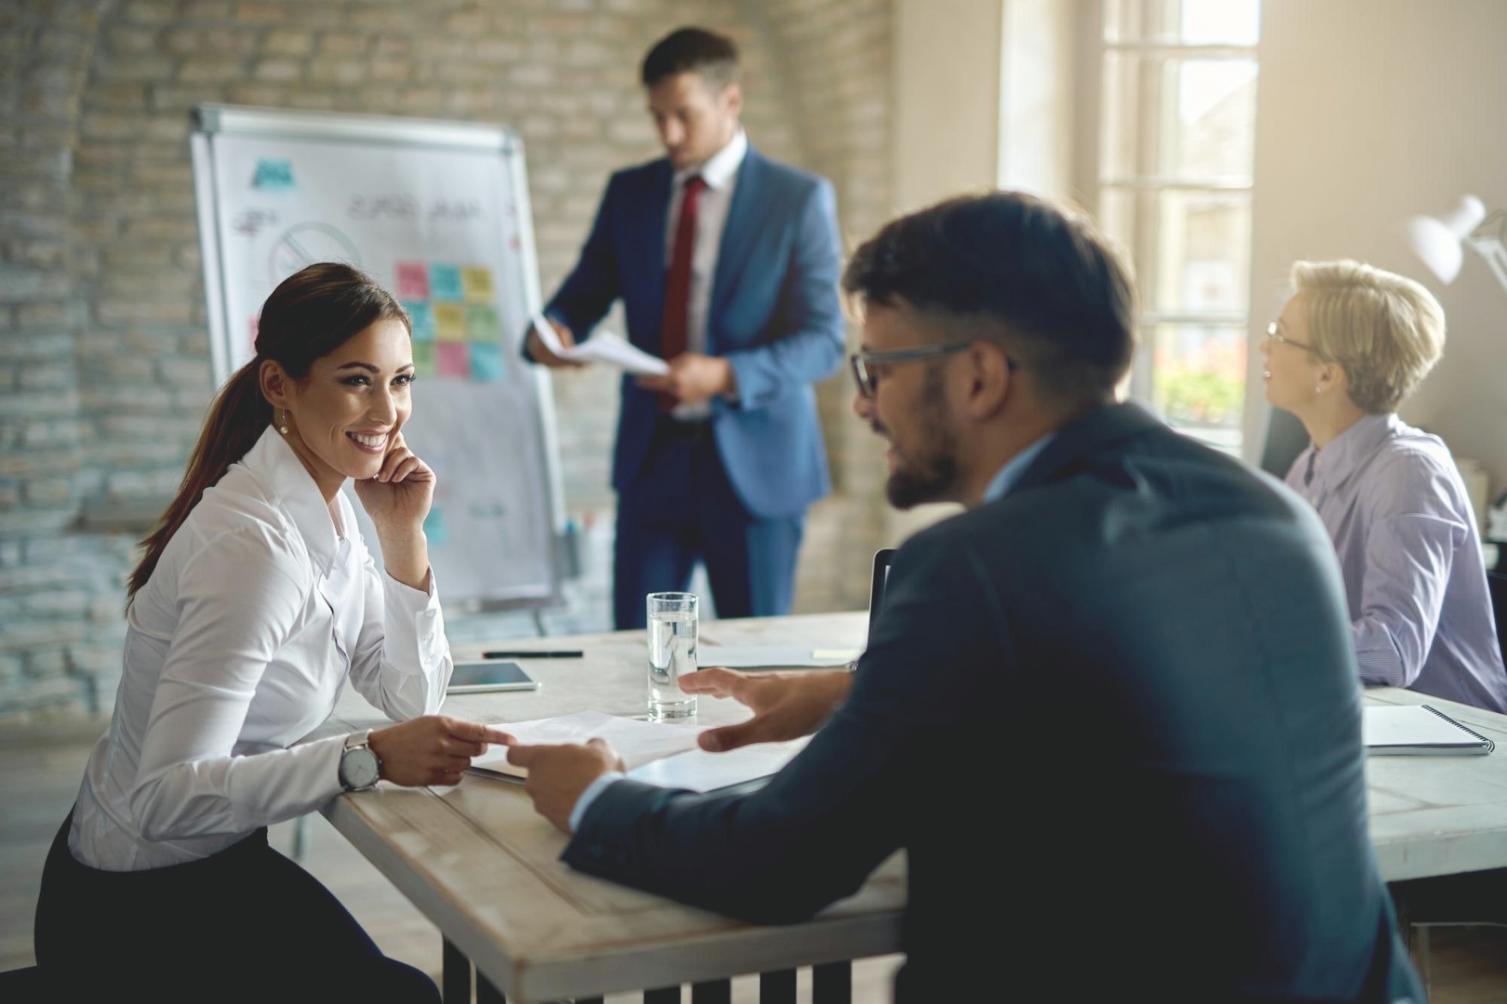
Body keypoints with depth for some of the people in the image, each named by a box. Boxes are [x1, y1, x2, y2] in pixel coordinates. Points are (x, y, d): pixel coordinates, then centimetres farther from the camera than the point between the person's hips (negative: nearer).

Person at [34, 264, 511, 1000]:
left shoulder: (325, 504, 0)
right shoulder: (255, 546, -28)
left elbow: (412, 700, 1)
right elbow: (167, 796, -33)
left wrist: (403, 534, -9)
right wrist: (368, 758, -38)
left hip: (205, 864, 8)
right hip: (138, 909, -8)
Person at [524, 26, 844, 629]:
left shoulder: (800, 199, -4)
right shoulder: (629, 192, 8)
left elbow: (823, 340, -9)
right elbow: (585, 294, 10)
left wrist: (726, 376, -25)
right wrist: (552, 329, -15)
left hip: (754, 465, -3)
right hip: (653, 459, 3)